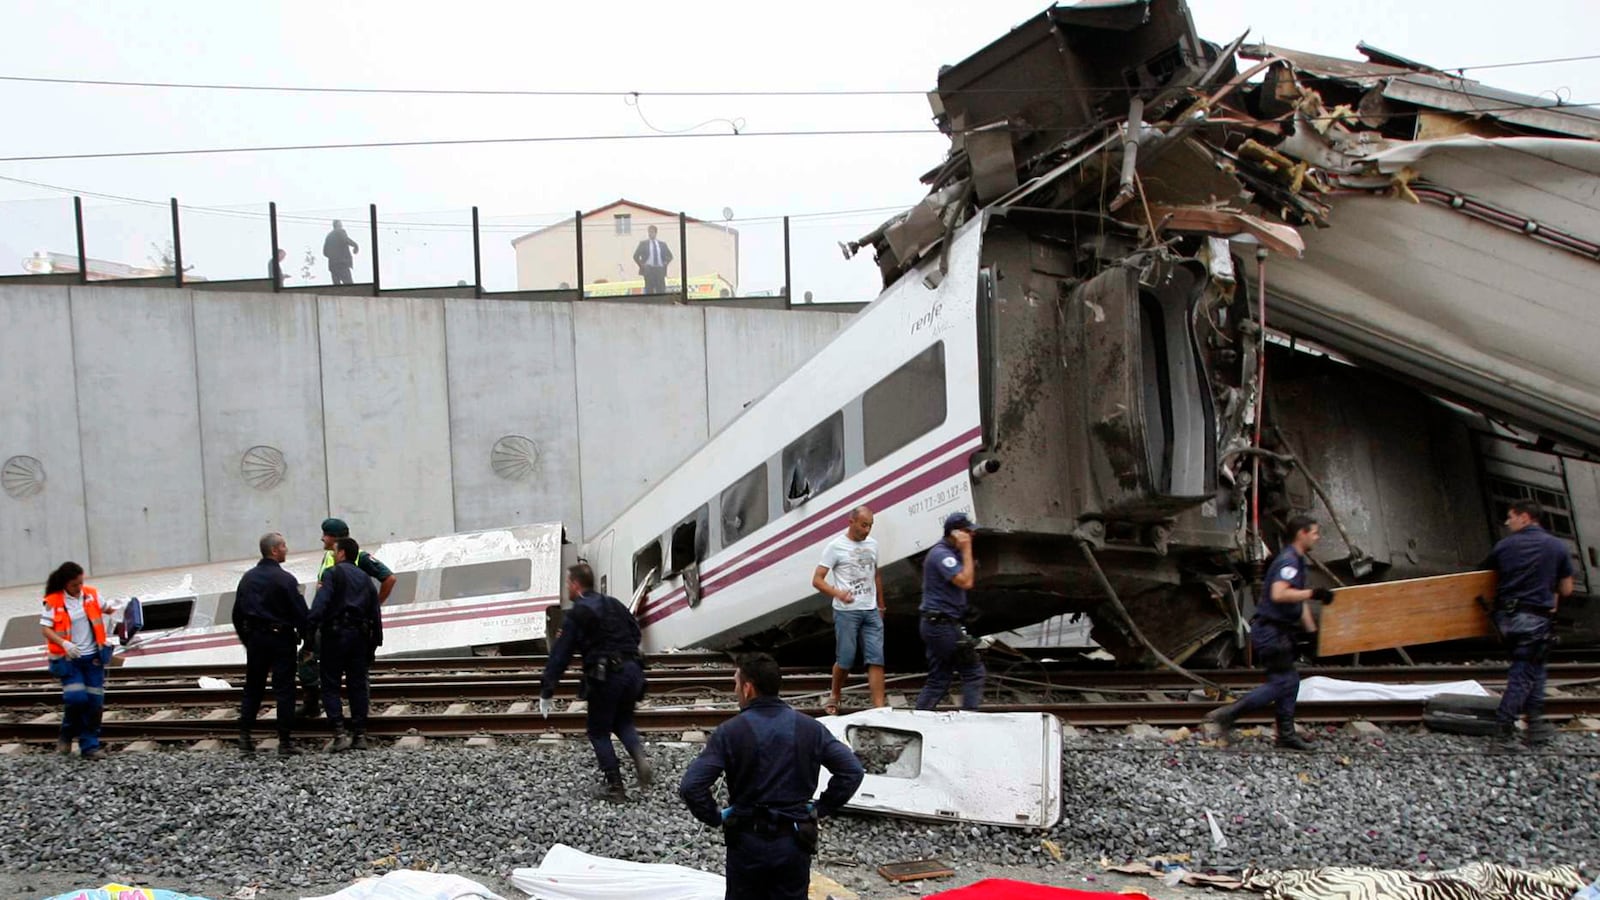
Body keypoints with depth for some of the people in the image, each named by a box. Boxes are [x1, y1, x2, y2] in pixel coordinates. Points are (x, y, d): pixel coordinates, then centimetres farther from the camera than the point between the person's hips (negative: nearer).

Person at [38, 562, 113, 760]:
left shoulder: (91, 595, 2)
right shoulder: (53, 602, -8)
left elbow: (106, 609, 18)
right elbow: (45, 628, -8)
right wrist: (64, 643, -22)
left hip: (93, 656, 3)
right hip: (69, 659, -3)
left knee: (94, 701, 1)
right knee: (76, 698, -16)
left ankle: (90, 746, 11)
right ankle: (67, 735, 13)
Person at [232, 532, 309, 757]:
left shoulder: (247, 578, 7)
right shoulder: (285, 579, -13)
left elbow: (237, 613, 13)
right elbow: (300, 613, -15)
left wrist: (245, 639, 22)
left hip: (255, 639, 6)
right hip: (281, 639, -6)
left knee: (252, 688, 14)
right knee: (284, 690, -1)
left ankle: (244, 736, 12)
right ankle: (284, 741, -2)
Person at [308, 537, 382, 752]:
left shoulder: (332, 574, -2)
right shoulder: (365, 579, 17)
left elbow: (320, 605, -17)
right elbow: (375, 613, 15)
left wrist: (310, 631, -21)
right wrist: (375, 642, 18)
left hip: (335, 635, -5)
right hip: (360, 636, 5)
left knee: (330, 686, 0)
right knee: (357, 685, 8)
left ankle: (340, 733, -10)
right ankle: (359, 735, 7)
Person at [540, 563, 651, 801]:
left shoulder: (576, 615, -4)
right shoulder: (614, 604, 14)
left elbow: (559, 656, -7)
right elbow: (636, 634, 19)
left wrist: (546, 693, -4)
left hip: (606, 676, -6)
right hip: (632, 670, 6)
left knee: (598, 731, 11)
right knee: (623, 722, 25)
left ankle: (615, 786, 7)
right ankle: (639, 757, -4)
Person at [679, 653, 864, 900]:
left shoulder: (729, 731, -12)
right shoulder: (810, 727, -3)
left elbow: (691, 786, -19)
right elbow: (853, 770, -5)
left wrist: (715, 816, -3)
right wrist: (821, 808, 3)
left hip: (747, 842, -2)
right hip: (795, 842, 2)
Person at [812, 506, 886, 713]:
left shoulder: (872, 544, 11)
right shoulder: (836, 546, -7)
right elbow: (817, 580, -10)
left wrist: (880, 605, 22)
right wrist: (838, 593, -26)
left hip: (871, 611, 5)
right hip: (846, 612, -5)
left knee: (876, 659, -3)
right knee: (845, 660, 2)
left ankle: (879, 707, -5)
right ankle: (834, 697, 26)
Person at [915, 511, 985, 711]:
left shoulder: (951, 553, 16)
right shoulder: (941, 554, -16)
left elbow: (969, 581, 21)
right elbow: (965, 582, -25)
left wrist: (965, 552, 9)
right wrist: (967, 550, -19)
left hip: (937, 625, 10)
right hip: (943, 625, -10)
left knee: (938, 679, 11)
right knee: (974, 671, -4)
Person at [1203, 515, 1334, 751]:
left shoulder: (1297, 561, 18)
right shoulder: (1288, 560, -16)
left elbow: (1299, 602, 24)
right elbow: (1278, 594, -32)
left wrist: (1312, 630, 20)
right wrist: (1313, 593, -27)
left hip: (1280, 631, 11)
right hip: (1270, 630, -11)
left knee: (1290, 681, 11)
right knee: (1281, 683, -9)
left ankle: (1286, 734, 17)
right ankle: (1224, 716, -9)